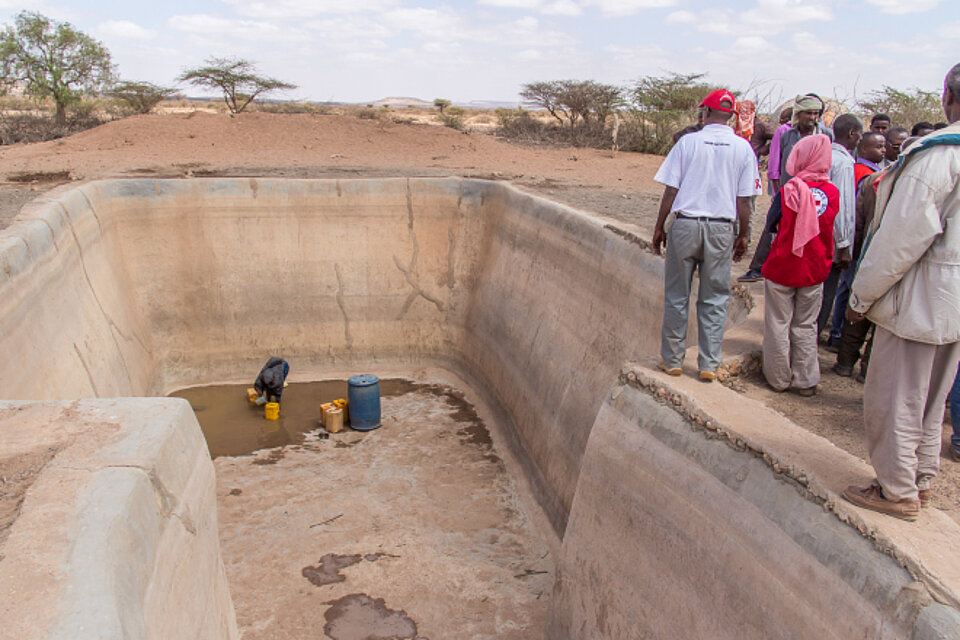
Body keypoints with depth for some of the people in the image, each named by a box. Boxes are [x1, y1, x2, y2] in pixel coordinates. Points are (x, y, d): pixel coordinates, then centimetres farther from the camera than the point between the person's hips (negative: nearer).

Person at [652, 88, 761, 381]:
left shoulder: (688, 142, -1)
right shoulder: (743, 148, 2)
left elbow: (670, 190, -3)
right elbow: (744, 199, 1)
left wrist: (659, 227, 5)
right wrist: (744, 234, 11)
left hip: (685, 225, -1)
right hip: (721, 228, 1)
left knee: (677, 296, 8)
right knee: (714, 299, 8)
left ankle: (672, 360, 15)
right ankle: (709, 364, 11)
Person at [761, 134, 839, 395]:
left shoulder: (789, 191, -13)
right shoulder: (832, 193, -6)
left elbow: (772, 224, -1)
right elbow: (829, 231, 6)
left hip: (782, 266, -3)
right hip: (814, 269, 3)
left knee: (779, 324, 10)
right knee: (806, 326, 14)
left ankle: (779, 378, 18)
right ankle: (806, 381, 20)